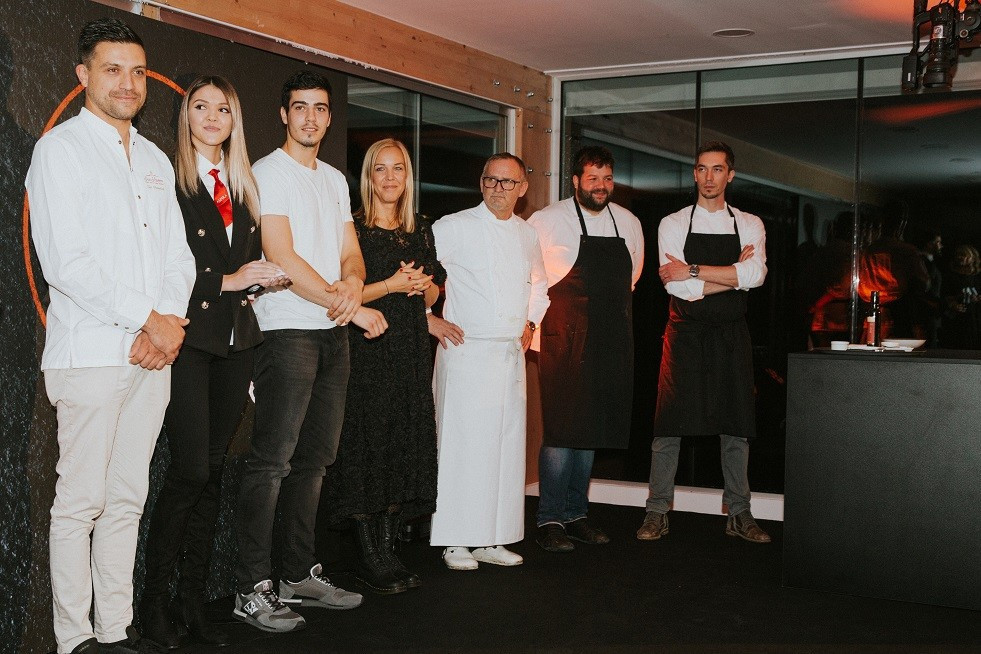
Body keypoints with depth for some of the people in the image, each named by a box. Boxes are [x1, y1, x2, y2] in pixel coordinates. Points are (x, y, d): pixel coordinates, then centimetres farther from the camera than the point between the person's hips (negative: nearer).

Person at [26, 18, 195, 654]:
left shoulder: (155, 160, 19)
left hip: (154, 355, 6)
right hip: (91, 353, -6)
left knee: (127, 499, 9)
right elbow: (66, 261, -12)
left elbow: (178, 255, 15)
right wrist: (148, 318, -12)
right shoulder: (61, 147, -1)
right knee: (81, 503, -3)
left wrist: (170, 321, -4)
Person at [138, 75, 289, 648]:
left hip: (237, 341, 6)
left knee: (213, 471, 8)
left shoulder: (244, 186, 17)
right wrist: (228, 280, -11)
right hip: (190, 338, -6)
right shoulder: (169, 181, -5)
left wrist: (270, 276, -1)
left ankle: (194, 599, 16)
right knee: (190, 470, -9)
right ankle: (156, 598, 6)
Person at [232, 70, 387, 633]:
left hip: (334, 333, 8)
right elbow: (282, 258, -14)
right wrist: (351, 307, -14)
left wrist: (353, 282, -9)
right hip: (289, 329, -7)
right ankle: (253, 589, -1)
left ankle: (302, 574, 21)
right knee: (272, 460, -8)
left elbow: (351, 251, 16)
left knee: (316, 456, 11)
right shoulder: (270, 173, -5)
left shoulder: (336, 179, 19)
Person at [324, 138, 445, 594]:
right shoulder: (352, 228, -4)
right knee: (367, 443, -5)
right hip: (366, 349, -6)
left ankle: (387, 548, 15)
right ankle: (368, 556, 3)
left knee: (406, 445, 6)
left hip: (411, 350, 6)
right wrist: (391, 285, -15)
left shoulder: (421, 231, 15)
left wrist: (423, 285, -1)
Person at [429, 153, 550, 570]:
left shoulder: (527, 234, 13)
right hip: (465, 351, -5)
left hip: (511, 353, 6)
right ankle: (455, 541, 3)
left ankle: (491, 540, 16)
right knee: (462, 445, -6)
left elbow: (538, 283, 29)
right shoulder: (454, 227, -4)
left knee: (507, 446, 6)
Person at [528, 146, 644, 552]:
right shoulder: (548, 221, -6)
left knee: (591, 430, 10)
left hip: (612, 343, 5)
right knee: (561, 431, -8)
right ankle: (549, 521, 0)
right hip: (566, 340, -5)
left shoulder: (629, 223, 10)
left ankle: (575, 514, 19)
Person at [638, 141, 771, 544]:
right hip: (685, 333, -1)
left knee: (736, 424, 6)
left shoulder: (749, 225, 6)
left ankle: (738, 514, 16)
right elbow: (678, 287, -11)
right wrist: (733, 273, -10)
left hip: (731, 336, 2)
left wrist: (692, 270, -16)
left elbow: (755, 275, -14)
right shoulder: (673, 225, 2)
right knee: (669, 424, -1)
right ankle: (657, 512, 8)